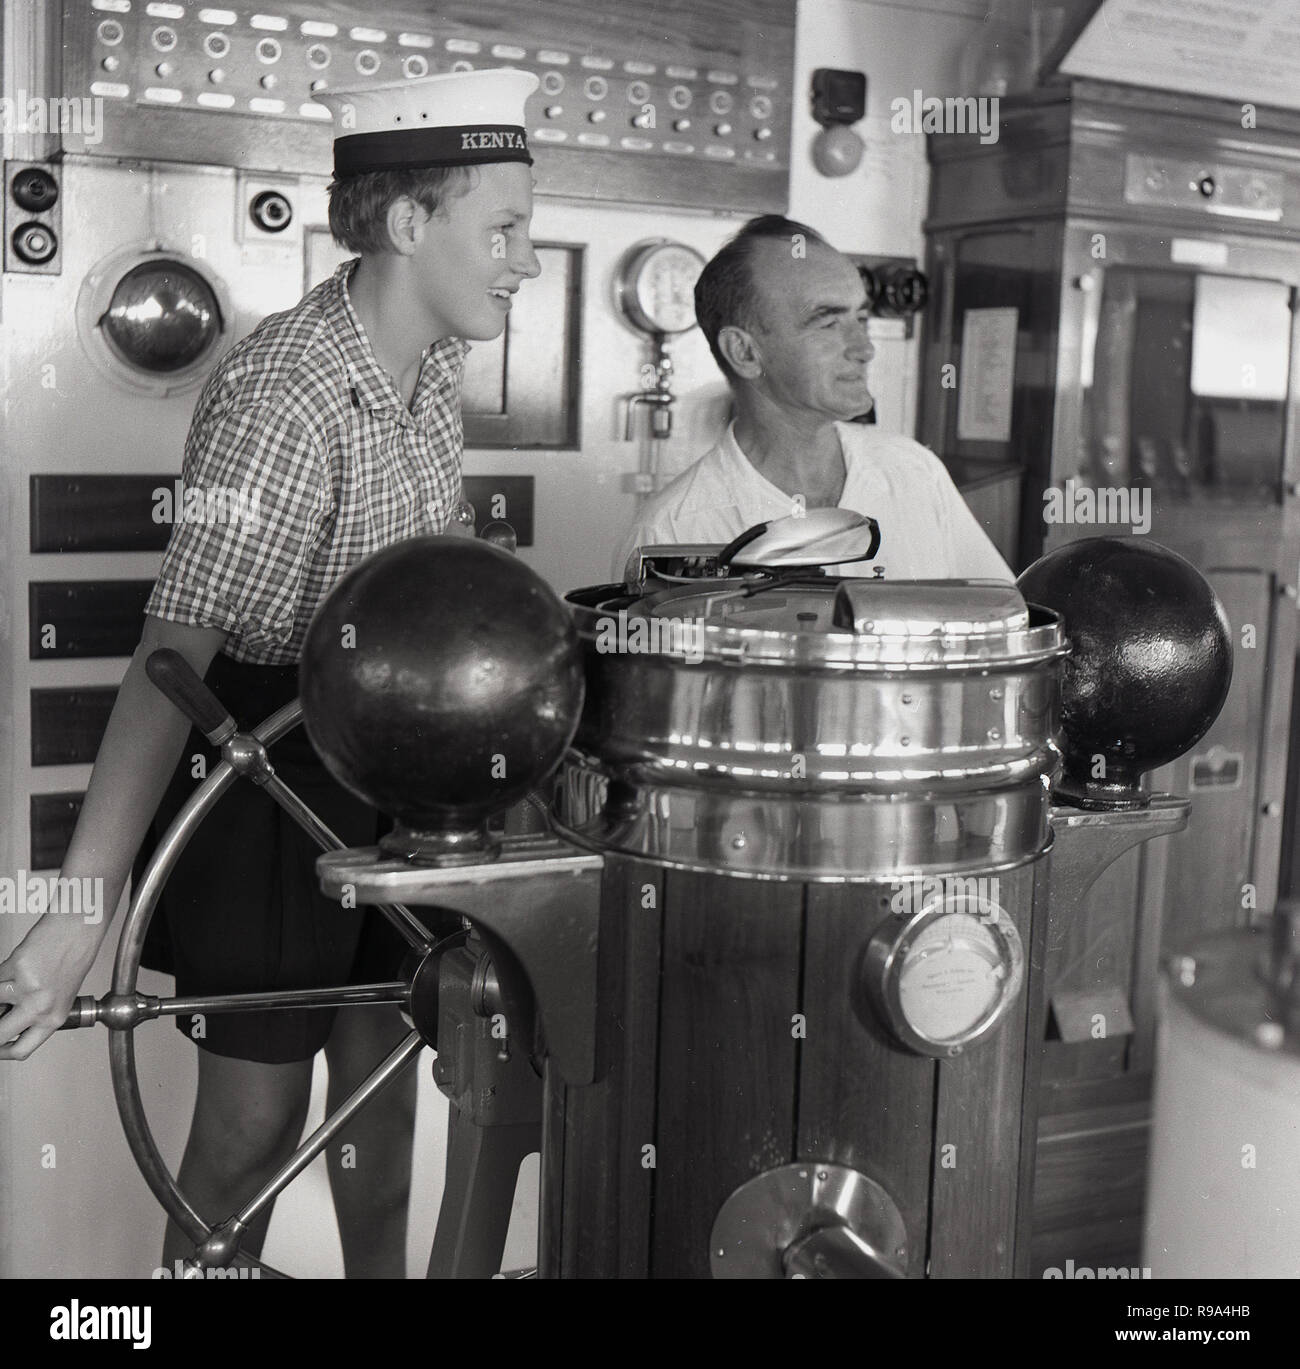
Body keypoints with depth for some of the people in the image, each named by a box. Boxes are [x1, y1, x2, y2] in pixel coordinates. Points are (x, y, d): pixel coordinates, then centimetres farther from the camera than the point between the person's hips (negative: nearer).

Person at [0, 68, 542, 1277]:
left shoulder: (433, 360, -1)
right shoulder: (283, 400, -27)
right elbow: (173, 656, -33)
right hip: (261, 768, -7)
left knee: (382, 1067, 18)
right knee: (256, 1114, 3)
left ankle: (379, 1267, 38)